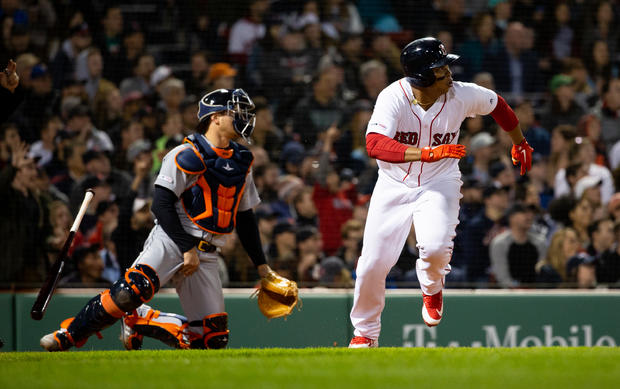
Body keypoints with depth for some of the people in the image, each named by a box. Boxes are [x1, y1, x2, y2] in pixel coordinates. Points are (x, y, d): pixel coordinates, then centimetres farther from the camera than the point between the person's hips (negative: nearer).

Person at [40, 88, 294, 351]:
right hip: (172, 240, -6)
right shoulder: (186, 156, -4)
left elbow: (245, 219, 24)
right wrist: (187, 248, -17)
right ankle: (69, 334, -19)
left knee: (213, 338, -5)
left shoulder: (241, 164, 17)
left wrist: (261, 265, 20)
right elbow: (161, 205, -11)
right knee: (134, 288, -34)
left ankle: (138, 321, 13)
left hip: (206, 256, 6)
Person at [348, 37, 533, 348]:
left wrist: (519, 143, 23)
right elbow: (375, 145, -38)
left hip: (439, 184, 0)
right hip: (394, 185, 0)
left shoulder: (460, 95, -15)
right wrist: (428, 153, -48)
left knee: (435, 247, -26)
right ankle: (365, 332, 24)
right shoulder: (394, 97, -23)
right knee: (374, 263, -3)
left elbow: (497, 105, 8)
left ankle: (431, 288, 12)